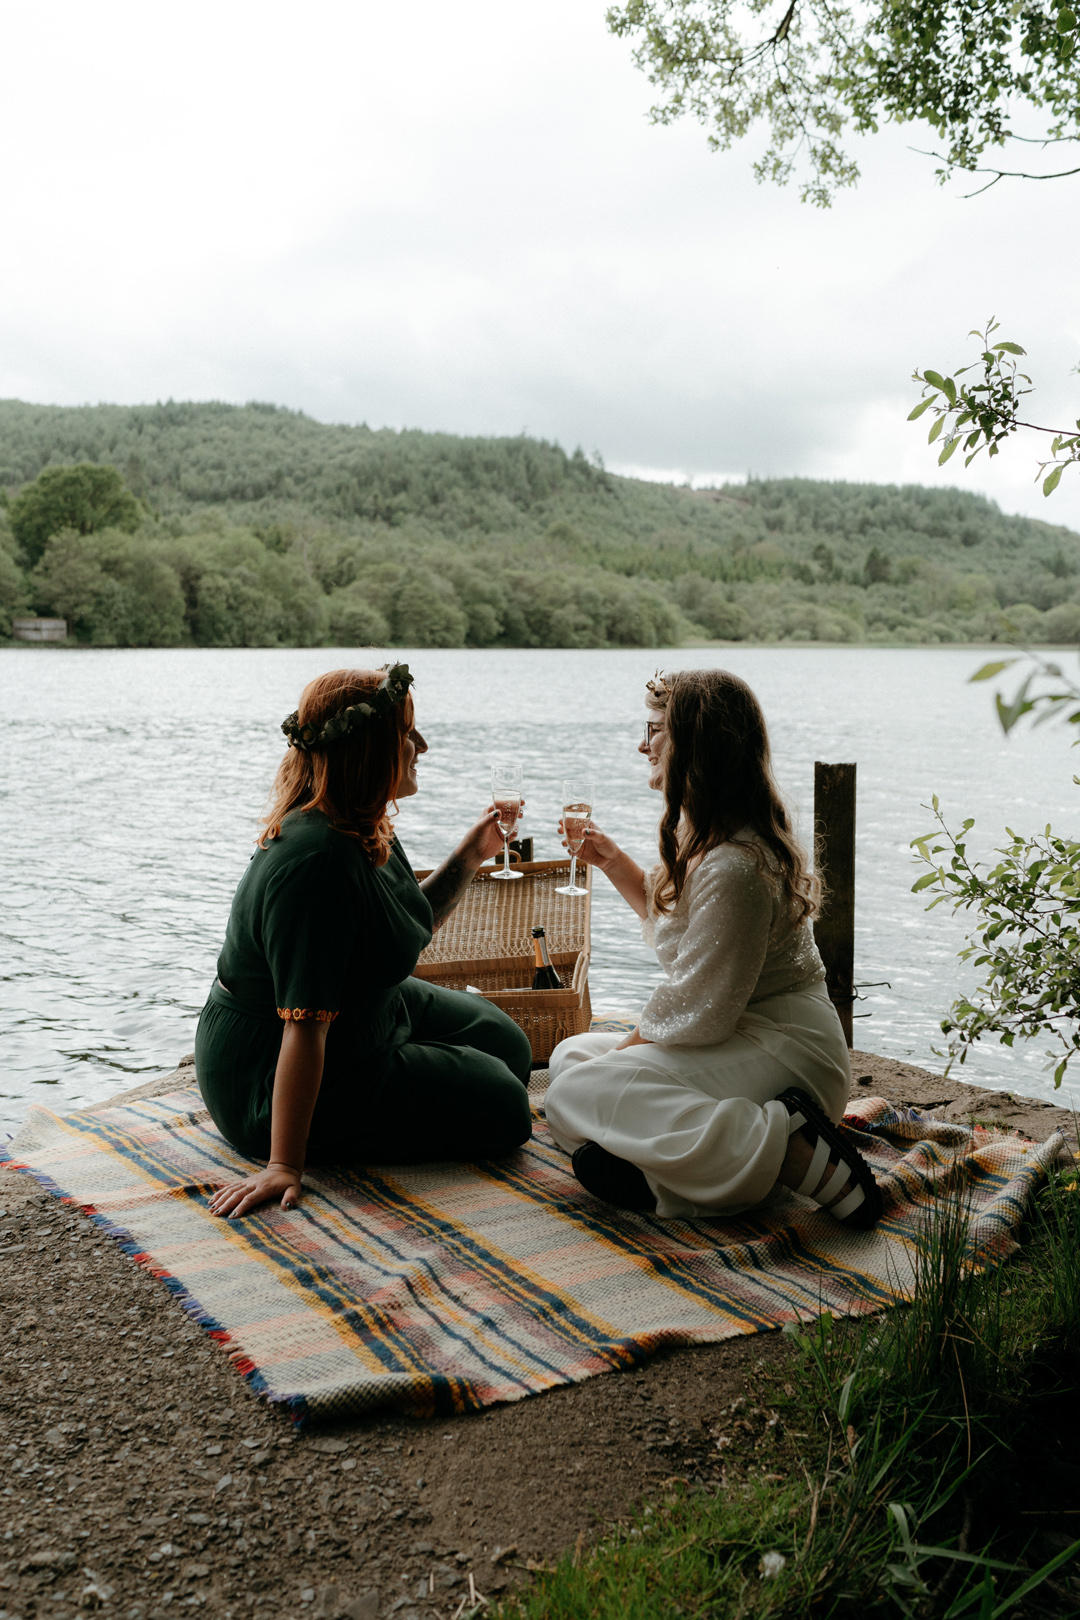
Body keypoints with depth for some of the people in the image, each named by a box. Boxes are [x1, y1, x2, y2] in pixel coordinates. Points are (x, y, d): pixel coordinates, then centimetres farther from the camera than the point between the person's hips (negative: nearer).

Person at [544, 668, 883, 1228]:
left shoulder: (733, 868, -24)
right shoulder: (709, 836, 10)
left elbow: (699, 1013, -21)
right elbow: (673, 919, 28)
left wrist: (626, 1050, -5)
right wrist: (613, 861, 18)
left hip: (782, 1052, -11)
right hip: (745, 1040, 11)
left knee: (575, 1095, -23)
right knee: (570, 1055, 12)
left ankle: (793, 1153, -27)